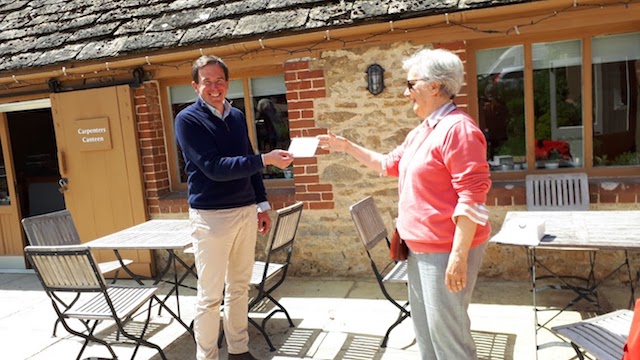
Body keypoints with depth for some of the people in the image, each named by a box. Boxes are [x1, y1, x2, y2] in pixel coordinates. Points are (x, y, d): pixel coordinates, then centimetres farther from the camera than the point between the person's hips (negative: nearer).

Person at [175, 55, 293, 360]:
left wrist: (262, 204, 16)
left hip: (246, 211, 6)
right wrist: (266, 160, -25)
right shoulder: (188, 120, -8)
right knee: (210, 294, 2)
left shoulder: (238, 116, 11)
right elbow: (215, 168, -19)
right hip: (211, 216, -6)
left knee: (239, 287, 14)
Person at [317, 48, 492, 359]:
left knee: (446, 331, 0)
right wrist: (347, 146, 23)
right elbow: (390, 164, 27)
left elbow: (472, 196, -24)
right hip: (420, 248, 10)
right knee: (424, 327, 21)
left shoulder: (457, 128, -19)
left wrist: (459, 256, -26)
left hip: (446, 250, -10)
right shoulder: (420, 132, 13)